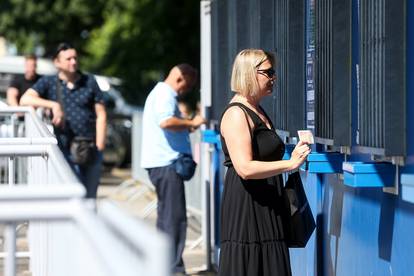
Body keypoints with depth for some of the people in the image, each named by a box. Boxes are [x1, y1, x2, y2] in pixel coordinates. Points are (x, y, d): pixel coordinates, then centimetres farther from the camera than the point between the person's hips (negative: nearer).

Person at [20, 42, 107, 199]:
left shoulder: (89, 82, 10)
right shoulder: (48, 83, 7)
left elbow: (101, 115, 7)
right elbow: (25, 99, -9)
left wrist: (99, 146, -2)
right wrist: (53, 105, -20)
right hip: (65, 149, -2)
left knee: (90, 196, 5)